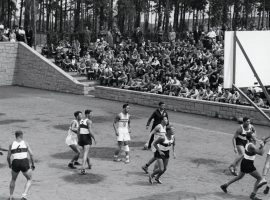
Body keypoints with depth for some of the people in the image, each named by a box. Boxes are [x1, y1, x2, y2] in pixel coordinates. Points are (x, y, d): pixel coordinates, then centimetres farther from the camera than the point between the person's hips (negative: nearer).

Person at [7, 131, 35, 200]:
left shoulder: (11, 145, 10)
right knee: (29, 180, 19)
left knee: (13, 179, 29)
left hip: (15, 163, 2)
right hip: (24, 163, -2)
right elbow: (31, 154, 0)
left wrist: (9, 164, 31)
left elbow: (8, 157, 11)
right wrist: (33, 164, 12)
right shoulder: (25, 143, 7)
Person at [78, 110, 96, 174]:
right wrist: (94, 139, -9)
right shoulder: (89, 121, -11)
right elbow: (90, 131, -19)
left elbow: (78, 131, 15)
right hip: (87, 138, -8)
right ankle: (82, 169, -25)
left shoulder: (81, 121, 13)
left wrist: (79, 139, 21)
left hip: (81, 137, 8)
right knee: (85, 153, -12)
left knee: (85, 151, 27)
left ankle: (89, 165, 44)